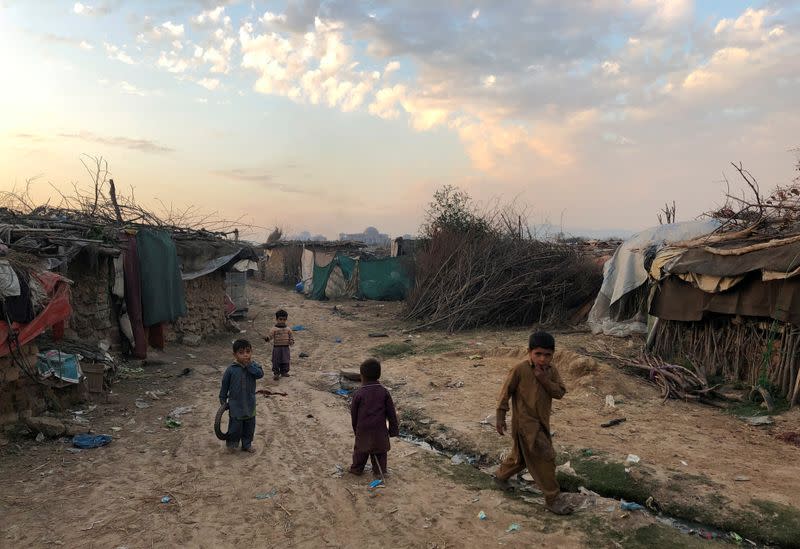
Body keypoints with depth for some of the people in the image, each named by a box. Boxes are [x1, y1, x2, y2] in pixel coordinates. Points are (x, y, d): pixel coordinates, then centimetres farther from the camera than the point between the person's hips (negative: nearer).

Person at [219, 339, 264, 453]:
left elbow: (260, 374, -24)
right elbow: (225, 385, 0)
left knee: (249, 426, 14)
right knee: (235, 425, 6)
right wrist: (223, 399, 2)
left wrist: (249, 364, -25)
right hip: (235, 405, -2)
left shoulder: (253, 366, -4)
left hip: (250, 404, 3)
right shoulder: (231, 369, -10)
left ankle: (247, 444, 32)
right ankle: (231, 443, 30)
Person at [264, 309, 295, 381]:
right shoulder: (274, 329, -6)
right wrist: (267, 338, -31)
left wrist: (291, 341, -8)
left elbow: (291, 336, 10)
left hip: (285, 347, 3)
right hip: (277, 347, -3)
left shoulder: (288, 329, 3)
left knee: (285, 361, 11)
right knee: (276, 361, 2)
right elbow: (270, 336, -11)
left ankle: (284, 372, 27)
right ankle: (276, 373, 12)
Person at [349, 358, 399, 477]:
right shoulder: (384, 392, -6)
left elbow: (354, 413, 0)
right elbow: (391, 412, -2)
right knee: (379, 451, 15)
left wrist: (355, 428, 16)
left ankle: (356, 469, 31)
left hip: (363, 429, -1)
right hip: (380, 429, 1)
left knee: (360, 450, 17)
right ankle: (379, 471, 22)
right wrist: (394, 429, 8)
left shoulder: (359, 394, -11)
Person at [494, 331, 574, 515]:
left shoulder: (551, 370, -1)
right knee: (545, 458, -6)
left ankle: (501, 475, 44)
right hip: (525, 422, -7)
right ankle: (553, 498, 8)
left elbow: (560, 392, -6)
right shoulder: (519, 369, -19)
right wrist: (500, 417, -10)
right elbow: (506, 392, -12)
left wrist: (545, 380, -22)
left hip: (542, 421, 7)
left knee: (523, 455, 21)